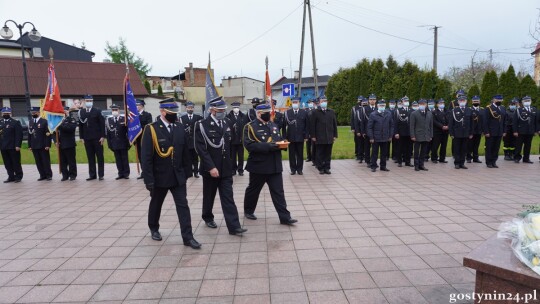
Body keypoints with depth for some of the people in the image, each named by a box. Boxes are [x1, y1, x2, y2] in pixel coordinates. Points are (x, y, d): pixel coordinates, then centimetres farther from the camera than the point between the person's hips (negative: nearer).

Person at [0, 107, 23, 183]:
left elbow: (19, 135, -9)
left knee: (16, 162, 2)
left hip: (13, 147, -5)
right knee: (7, 163, 8)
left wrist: (18, 145, -16)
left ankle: (18, 176, 10)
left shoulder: (15, 123, -2)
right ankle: (11, 177, 15)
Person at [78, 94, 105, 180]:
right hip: (87, 138, 3)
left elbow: (102, 124, -3)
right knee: (90, 157, 6)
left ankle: (101, 175, 7)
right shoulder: (81, 112, 8)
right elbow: (80, 125, 10)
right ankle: (92, 175, 13)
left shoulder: (97, 111, -1)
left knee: (99, 157, 2)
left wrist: (102, 136, -9)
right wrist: (81, 137, 5)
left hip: (97, 138, -3)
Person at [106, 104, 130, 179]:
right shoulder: (108, 120, 6)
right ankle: (120, 174, 13)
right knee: (118, 159, 6)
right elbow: (107, 133, 5)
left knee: (125, 158, 4)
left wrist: (129, 142, -4)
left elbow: (128, 131, -1)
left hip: (123, 143, -2)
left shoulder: (124, 119, -1)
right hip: (114, 144, 2)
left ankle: (126, 173, 12)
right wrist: (109, 143, 1)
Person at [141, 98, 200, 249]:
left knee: (183, 205, -1)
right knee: (156, 204, 17)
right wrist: (149, 179, -16)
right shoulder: (151, 129, -12)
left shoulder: (180, 129, 3)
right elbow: (146, 157, -14)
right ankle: (154, 229, 40)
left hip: (178, 176, 3)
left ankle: (187, 237, 3)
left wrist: (187, 172, 7)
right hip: (160, 177, -3)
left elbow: (185, 153, 8)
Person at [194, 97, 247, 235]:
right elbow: (201, 149, -16)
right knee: (209, 196, 14)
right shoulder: (202, 125, -10)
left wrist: (230, 163, 13)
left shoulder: (227, 123, 6)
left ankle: (234, 226, -1)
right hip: (210, 169, -3)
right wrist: (211, 167, -21)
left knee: (228, 197, 0)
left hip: (226, 168, 4)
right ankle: (208, 218, 37)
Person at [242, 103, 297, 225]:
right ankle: (248, 211, 34)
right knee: (253, 190, 13)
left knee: (278, 192, 4)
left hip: (275, 165, 5)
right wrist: (268, 146, -25)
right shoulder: (250, 127, -10)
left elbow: (279, 139, 20)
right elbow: (249, 145, -20)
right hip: (258, 165, -5)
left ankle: (284, 217, 7)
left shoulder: (273, 125, 12)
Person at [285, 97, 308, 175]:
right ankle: (293, 169, 15)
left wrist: (306, 136, 0)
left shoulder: (304, 112, 5)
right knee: (291, 154, 5)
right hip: (291, 137, 0)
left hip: (300, 137, 0)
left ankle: (299, 169, 15)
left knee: (300, 154, 6)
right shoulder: (287, 112, 3)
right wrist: (285, 136, -10)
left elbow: (306, 125, 4)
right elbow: (284, 125, -2)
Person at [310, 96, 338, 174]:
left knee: (328, 154, 5)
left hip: (329, 138, 3)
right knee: (320, 154, 2)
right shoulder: (316, 112, 2)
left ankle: (327, 168, 13)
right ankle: (321, 168, 10)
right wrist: (313, 136, -5)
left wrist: (335, 135, 5)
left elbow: (335, 124, 11)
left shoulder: (331, 112, 11)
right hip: (319, 138, -2)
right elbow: (312, 125, 0)